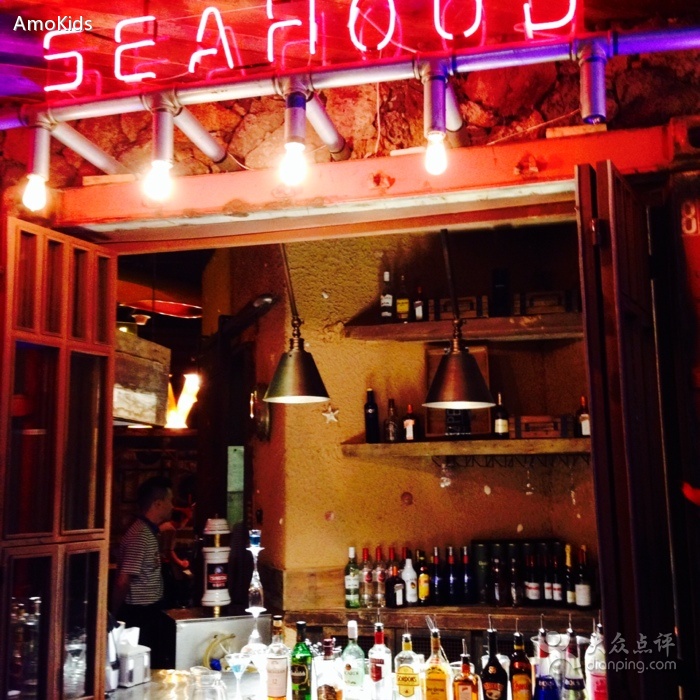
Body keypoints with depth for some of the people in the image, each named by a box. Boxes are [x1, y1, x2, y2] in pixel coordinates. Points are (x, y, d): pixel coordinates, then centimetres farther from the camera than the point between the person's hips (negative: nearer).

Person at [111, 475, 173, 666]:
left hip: (148, 614, 9)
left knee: (149, 666, 15)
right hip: (141, 616, -9)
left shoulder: (148, 532, 10)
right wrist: (115, 617, -12)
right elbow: (123, 582, -20)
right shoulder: (140, 535, -21)